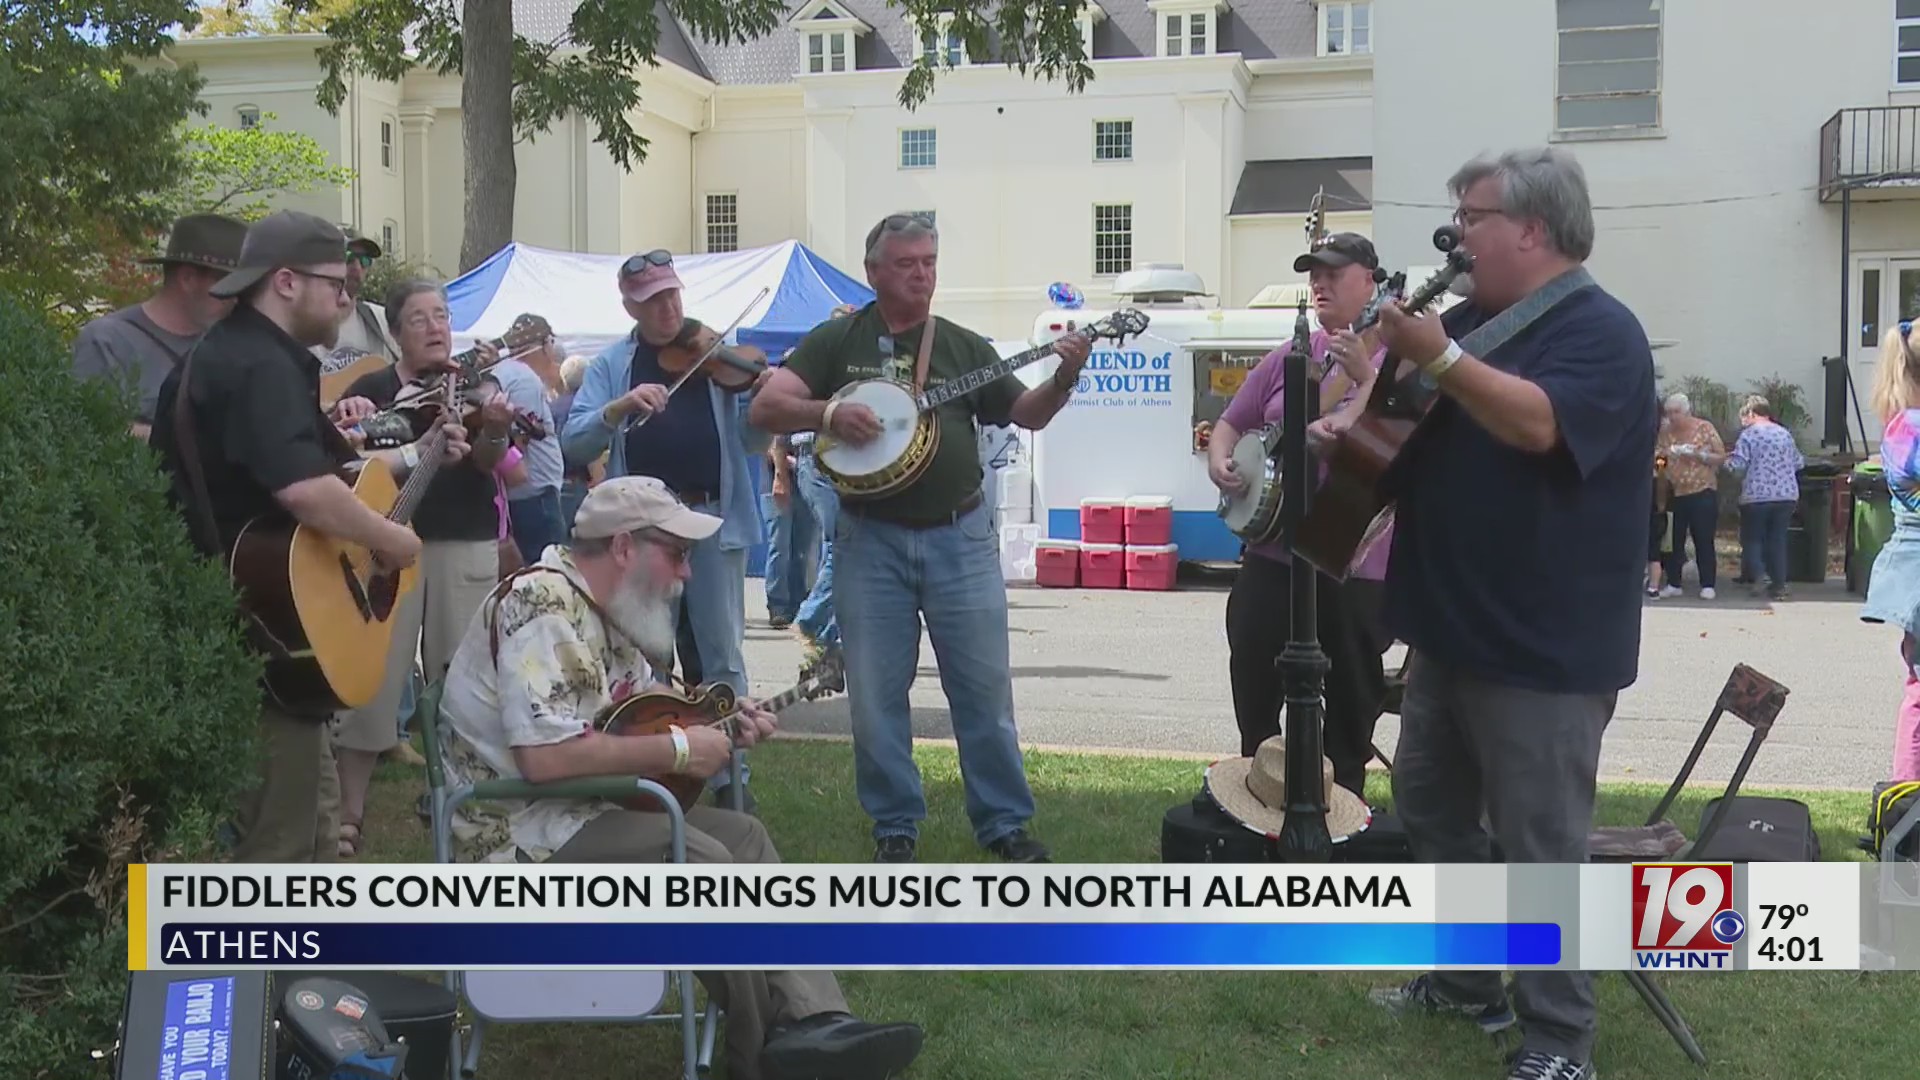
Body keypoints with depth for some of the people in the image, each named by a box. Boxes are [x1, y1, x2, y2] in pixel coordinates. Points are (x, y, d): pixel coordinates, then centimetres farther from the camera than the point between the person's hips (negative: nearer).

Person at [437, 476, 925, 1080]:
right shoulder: (542, 604, -20)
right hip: (521, 831, -11)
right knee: (703, 862, -24)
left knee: (742, 834, 2)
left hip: (590, 809, 11)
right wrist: (677, 750, -21)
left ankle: (812, 1020, -10)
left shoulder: (604, 610, 12)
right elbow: (544, 755, -31)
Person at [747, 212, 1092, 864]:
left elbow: (1027, 415, 10)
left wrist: (1064, 380, -10)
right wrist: (828, 412, -21)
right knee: (875, 694, 4)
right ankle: (895, 827, 18)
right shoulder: (837, 341, 4)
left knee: (986, 687, 3)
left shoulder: (963, 346, 8)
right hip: (870, 542, -1)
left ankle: (1004, 823, 15)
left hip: (960, 538, 1)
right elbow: (765, 407, -4)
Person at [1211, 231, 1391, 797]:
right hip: (1272, 552, 4)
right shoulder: (1287, 358, 11)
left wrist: (1364, 375, -26)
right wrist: (1219, 463, -4)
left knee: (1352, 701, 6)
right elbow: (1231, 424, 17)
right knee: (1253, 692, 6)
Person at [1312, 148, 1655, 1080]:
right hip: (1452, 628, 9)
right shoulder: (1471, 318, 13)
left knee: (1540, 845, -3)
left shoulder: (1599, 330, -14)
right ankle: (1466, 980, 33)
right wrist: (1349, 432, 1)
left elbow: (1537, 422, -32)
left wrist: (1438, 358, -34)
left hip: (1544, 647, -9)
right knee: (1431, 811, 18)